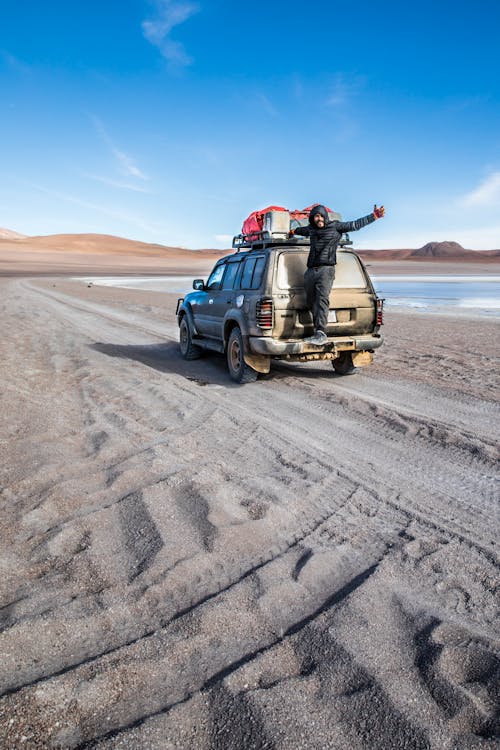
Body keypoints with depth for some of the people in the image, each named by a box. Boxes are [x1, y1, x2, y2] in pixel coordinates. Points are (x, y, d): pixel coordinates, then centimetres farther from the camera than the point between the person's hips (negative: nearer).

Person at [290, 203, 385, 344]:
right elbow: (303, 231, 45)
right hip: (310, 270, 6)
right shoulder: (311, 229, 21)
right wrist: (294, 231, 65)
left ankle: (321, 333, -31)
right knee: (311, 302, 2)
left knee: (322, 299, -22)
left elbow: (356, 224, 4)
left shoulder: (335, 226, 7)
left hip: (326, 269, -6)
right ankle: (317, 333, 7)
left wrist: (374, 216, -3)